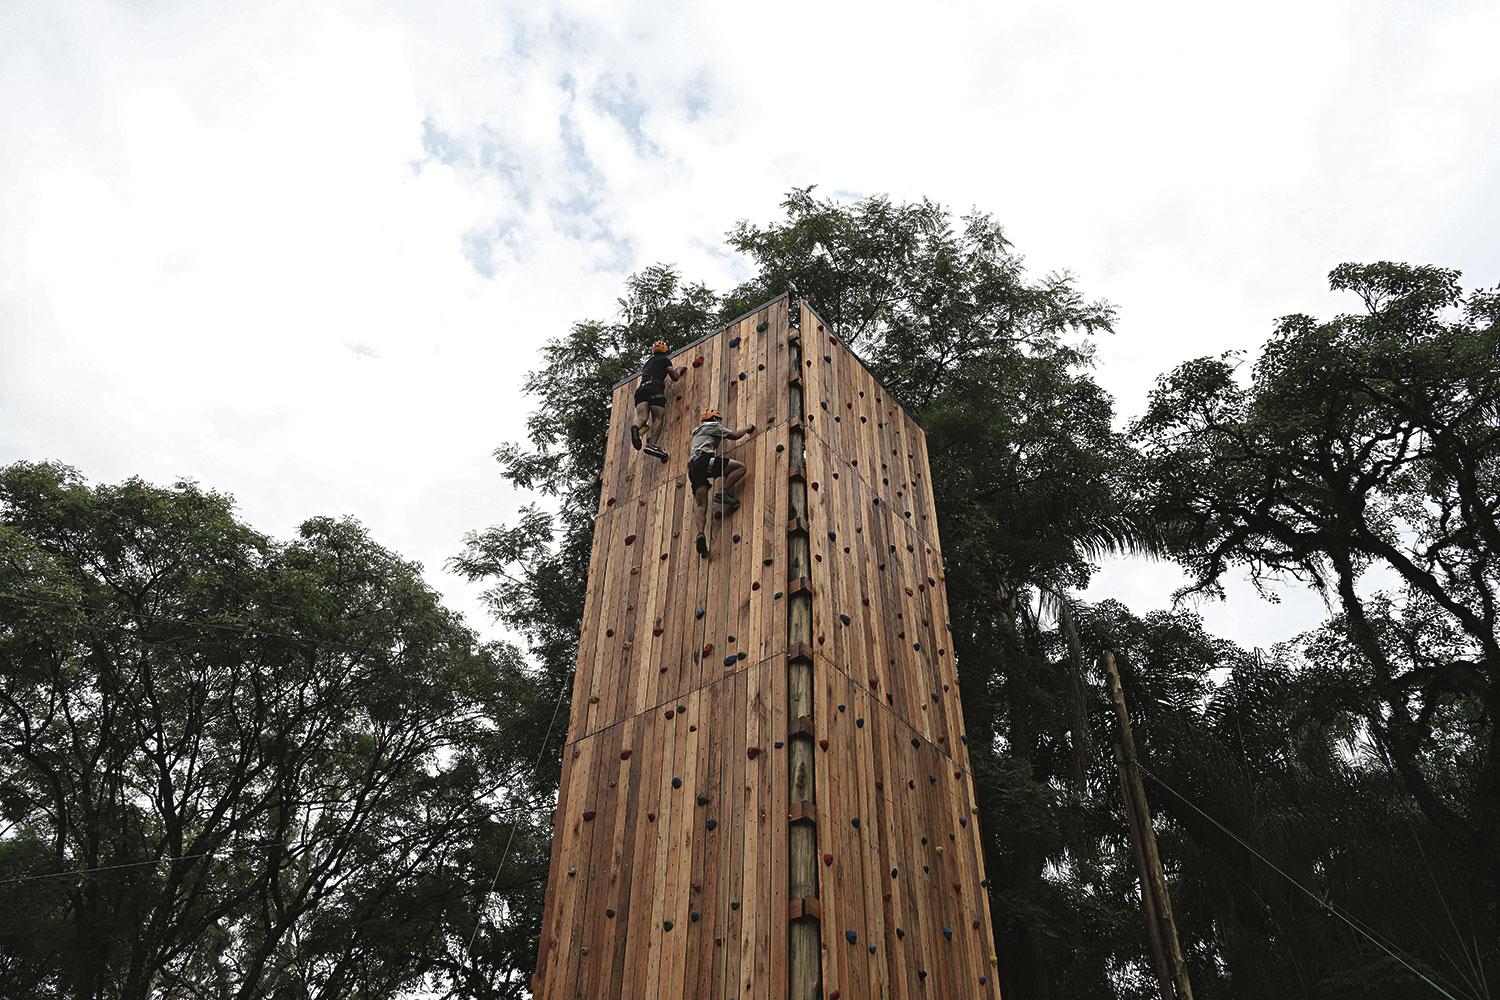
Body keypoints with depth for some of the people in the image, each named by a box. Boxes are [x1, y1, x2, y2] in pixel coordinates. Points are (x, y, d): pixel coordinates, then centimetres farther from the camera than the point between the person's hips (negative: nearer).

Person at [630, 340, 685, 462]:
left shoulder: (647, 362, 33)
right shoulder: (664, 359, 16)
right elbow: (675, 377, 15)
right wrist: (679, 369, 37)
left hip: (641, 388, 5)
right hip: (655, 389, -5)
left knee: (642, 417, -14)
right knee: (658, 418, -11)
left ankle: (636, 427, -50)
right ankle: (652, 443, -31)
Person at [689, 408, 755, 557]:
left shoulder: (697, 431, 38)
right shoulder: (713, 426, 15)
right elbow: (734, 435, 12)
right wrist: (747, 428, 29)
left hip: (693, 467, 7)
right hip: (704, 459, -7)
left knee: (700, 505, -5)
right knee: (740, 467, -7)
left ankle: (700, 533, -26)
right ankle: (722, 493, -19)